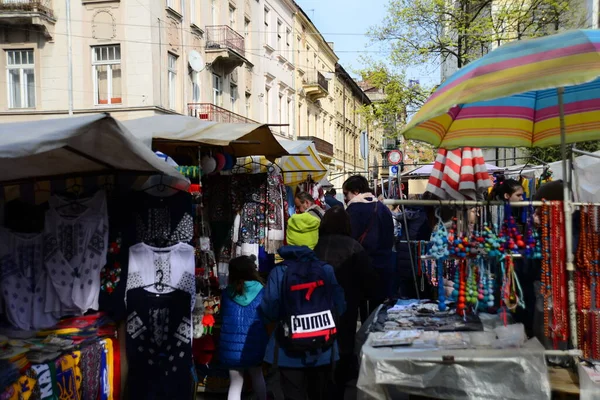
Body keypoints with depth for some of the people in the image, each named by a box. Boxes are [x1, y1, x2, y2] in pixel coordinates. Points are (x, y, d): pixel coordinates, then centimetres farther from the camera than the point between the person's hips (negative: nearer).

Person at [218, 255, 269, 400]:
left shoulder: (227, 293, -2)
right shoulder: (261, 292, -6)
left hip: (232, 347, 0)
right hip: (255, 345, 0)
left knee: (235, 384, 8)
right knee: (257, 375, 25)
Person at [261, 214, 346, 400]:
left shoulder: (279, 272, -15)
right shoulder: (327, 270, -11)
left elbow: (269, 311, -13)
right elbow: (340, 308, -4)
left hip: (290, 352, -2)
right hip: (323, 350, 2)